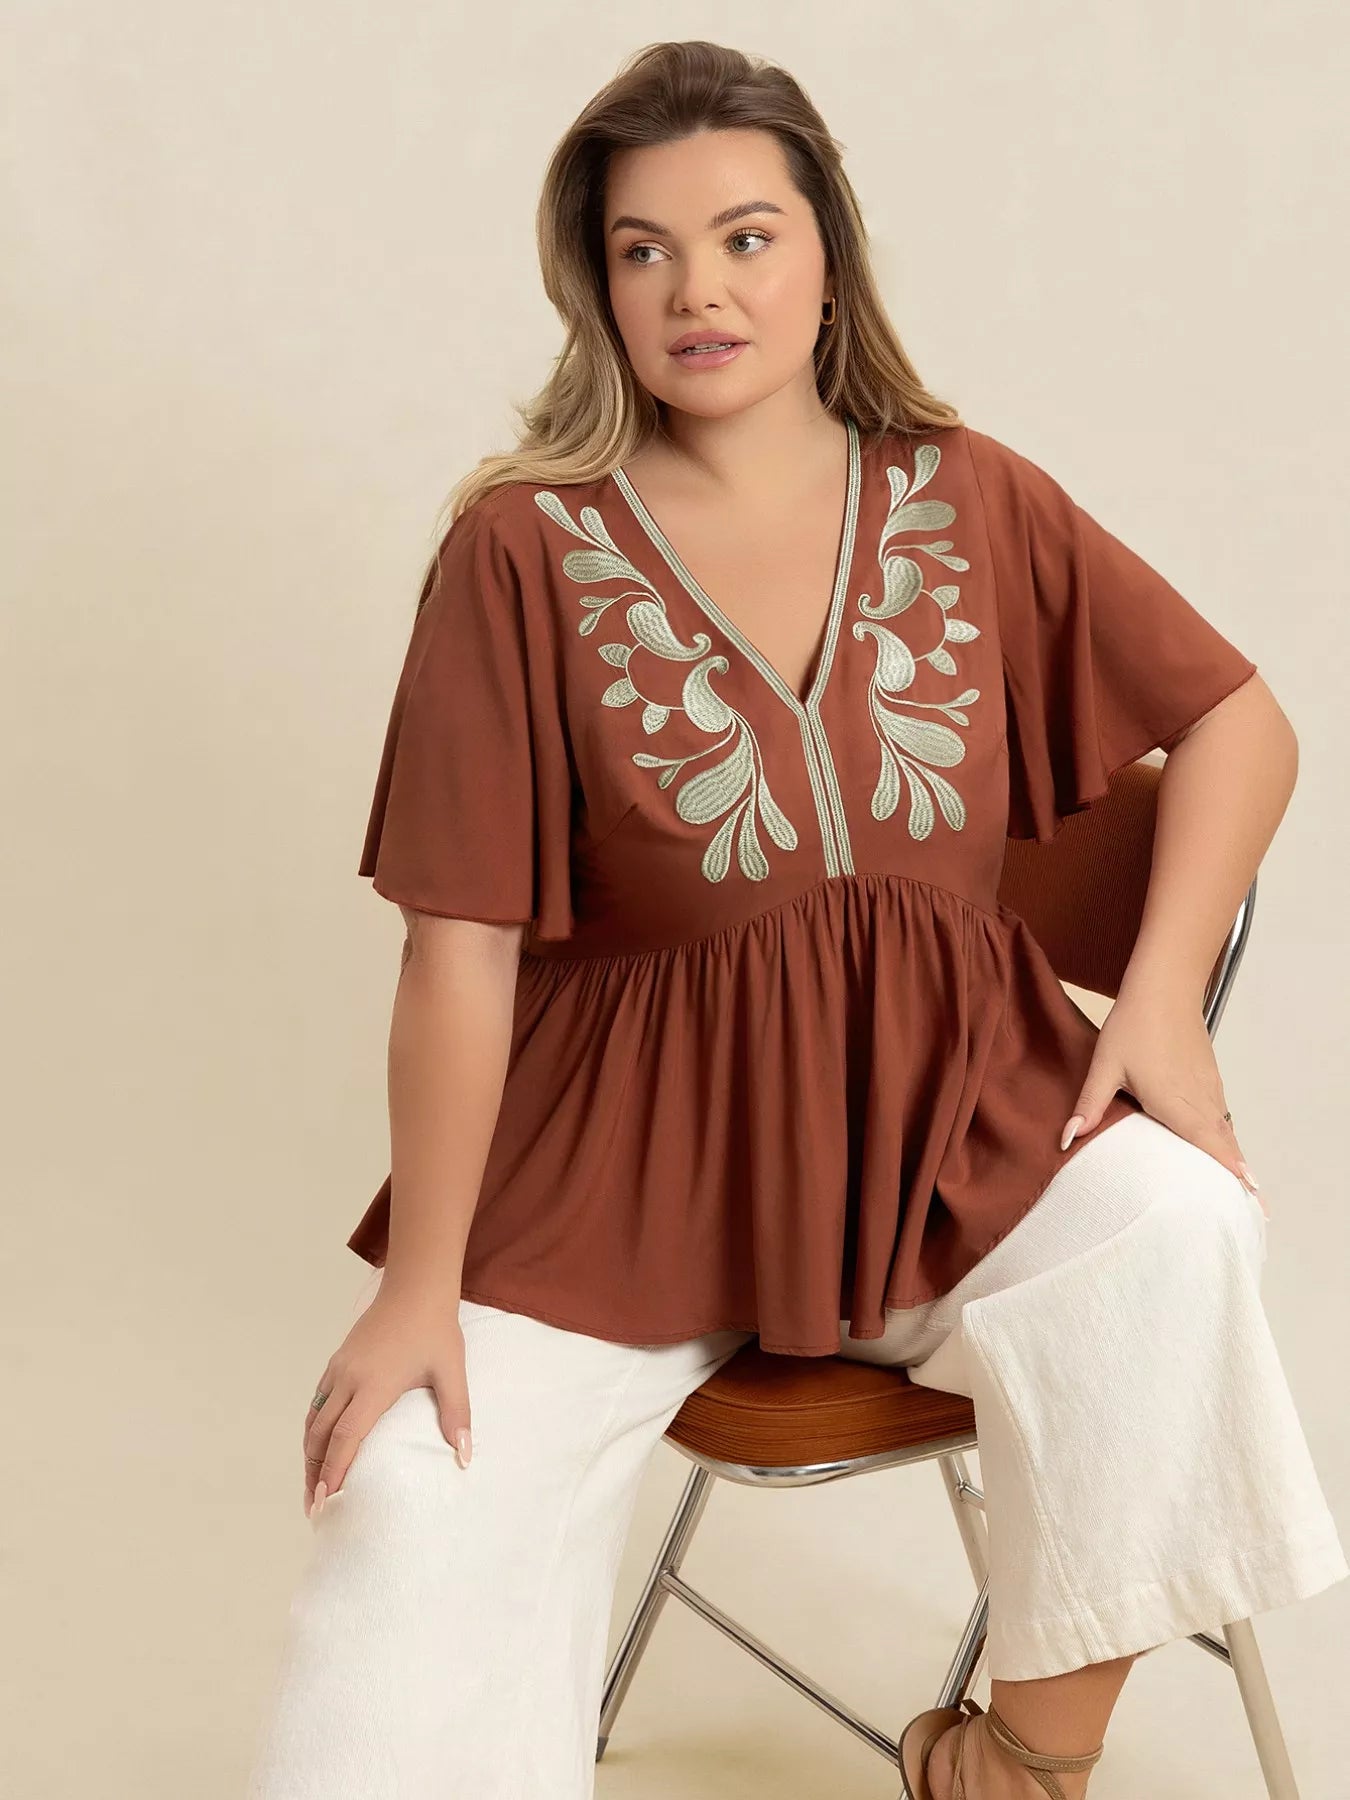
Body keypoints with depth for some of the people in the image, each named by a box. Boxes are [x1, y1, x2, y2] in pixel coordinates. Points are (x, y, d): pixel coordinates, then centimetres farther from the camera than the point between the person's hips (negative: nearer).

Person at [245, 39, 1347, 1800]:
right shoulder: (526, 547, -7)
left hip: (953, 1099, 2)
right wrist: (420, 1286, -7)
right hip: (633, 1139, -1)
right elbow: (460, 944, -8)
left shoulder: (971, 501, 1)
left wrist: (1162, 997, -7)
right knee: (416, 1498, -20)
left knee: (1174, 1233, -26)